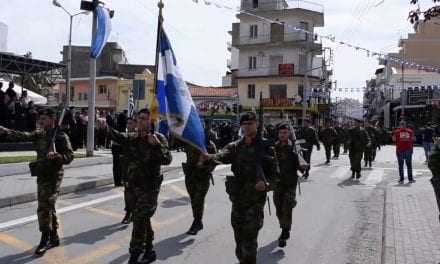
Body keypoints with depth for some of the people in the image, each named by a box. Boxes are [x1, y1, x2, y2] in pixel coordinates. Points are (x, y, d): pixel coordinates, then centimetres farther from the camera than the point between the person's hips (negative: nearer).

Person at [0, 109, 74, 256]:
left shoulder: (61, 136, -10)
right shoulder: (39, 134, 9)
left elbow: (70, 156, -14)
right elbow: (22, 136, -3)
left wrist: (56, 155, -30)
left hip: (53, 176, -7)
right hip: (42, 176, 7)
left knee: (44, 208, -9)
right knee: (48, 208, 14)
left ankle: (44, 241, 0)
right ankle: (54, 238, 27)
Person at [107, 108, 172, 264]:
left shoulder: (158, 138, -6)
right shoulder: (132, 138, 8)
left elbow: (167, 159, -16)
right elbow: (116, 136, -7)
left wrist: (157, 145, -29)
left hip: (150, 186, -6)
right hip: (134, 185, 6)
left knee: (140, 219, -9)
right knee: (143, 219, 16)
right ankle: (149, 251, 32)